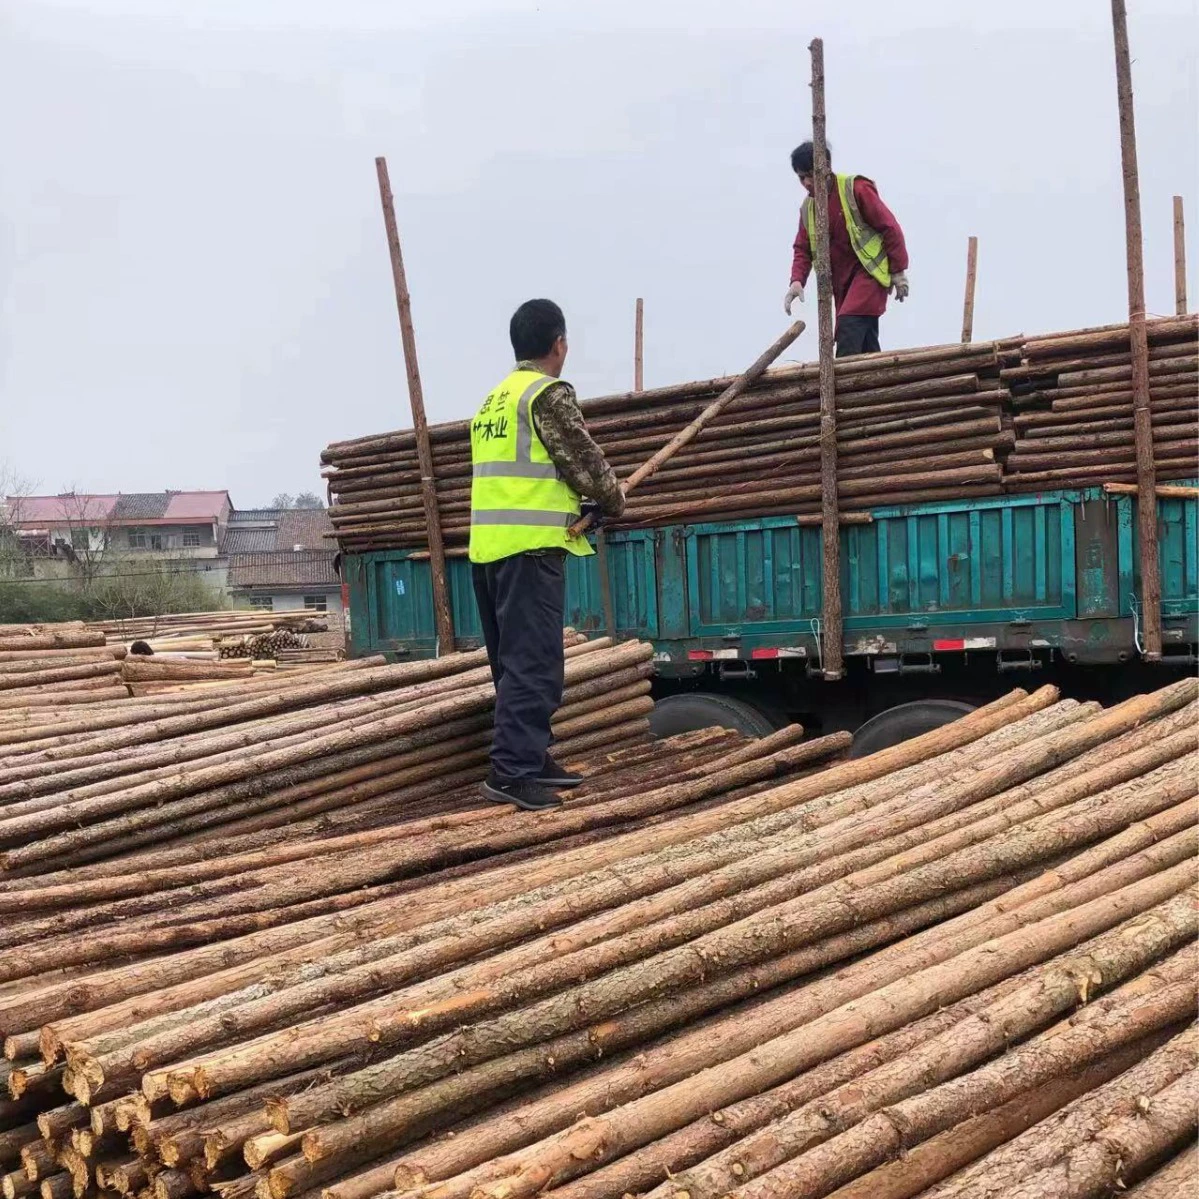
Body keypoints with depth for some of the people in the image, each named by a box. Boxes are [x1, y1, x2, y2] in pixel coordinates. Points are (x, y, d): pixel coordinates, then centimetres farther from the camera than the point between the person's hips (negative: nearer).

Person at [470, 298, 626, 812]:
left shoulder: (494, 399, 19)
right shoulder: (549, 392, -7)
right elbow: (583, 459, -6)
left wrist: (574, 503, 21)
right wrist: (613, 501, 12)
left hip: (489, 544, 9)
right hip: (529, 545, -9)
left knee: (513, 662, 13)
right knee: (534, 663, -9)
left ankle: (530, 759, 20)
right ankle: (511, 770, -13)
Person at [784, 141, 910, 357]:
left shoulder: (855, 189, -12)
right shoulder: (807, 207, 8)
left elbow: (890, 227, -10)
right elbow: (803, 249, 9)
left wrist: (898, 271, -10)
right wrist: (797, 280, -10)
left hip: (869, 271, -7)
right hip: (841, 280, 7)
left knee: (849, 324, -24)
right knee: (864, 341, 9)